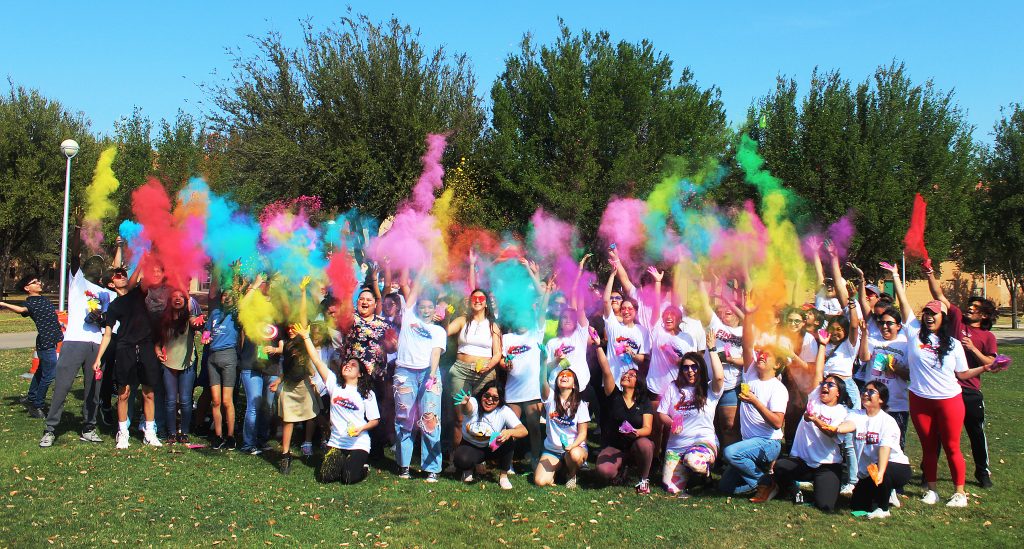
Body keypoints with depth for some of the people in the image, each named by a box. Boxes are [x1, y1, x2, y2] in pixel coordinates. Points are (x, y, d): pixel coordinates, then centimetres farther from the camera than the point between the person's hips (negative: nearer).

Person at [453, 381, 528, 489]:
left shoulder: (504, 411, -18)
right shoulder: (474, 404, -21)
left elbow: (523, 431, -28)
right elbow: (468, 409, -47)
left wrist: (510, 432, -51)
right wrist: (465, 404, -73)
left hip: (493, 448, 1)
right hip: (470, 447, -1)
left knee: (508, 440, -30)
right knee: (461, 459, -34)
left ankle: (503, 475, -9)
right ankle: (467, 469, 6)